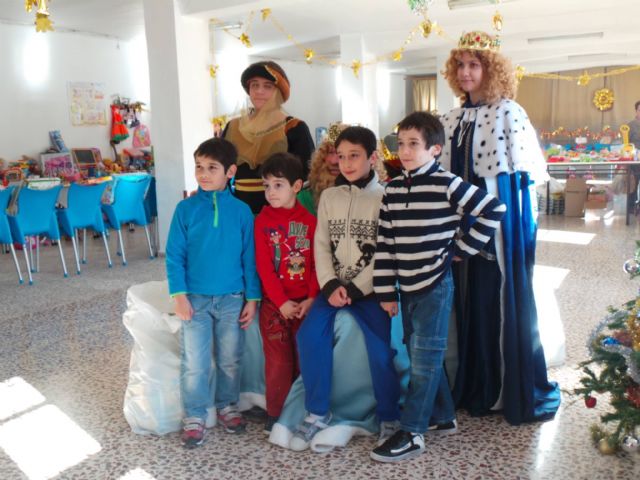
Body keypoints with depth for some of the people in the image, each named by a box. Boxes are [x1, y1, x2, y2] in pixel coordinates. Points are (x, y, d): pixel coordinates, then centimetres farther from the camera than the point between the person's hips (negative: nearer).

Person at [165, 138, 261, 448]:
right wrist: (179, 295, -9)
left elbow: (249, 257, 1)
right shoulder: (186, 208, -5)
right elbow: (174, 255, -3)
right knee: (194, 363, 4)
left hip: (232, 299, 1)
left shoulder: (241, 211, -3)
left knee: (230, 360, 14)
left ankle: (227, 406, 34)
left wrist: (252, 298, 0)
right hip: (195, 298, -1)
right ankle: (194, 417, 20)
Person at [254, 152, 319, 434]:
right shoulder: (262, 221, -3)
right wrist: (282, 302, -13)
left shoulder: (309, 221, 1)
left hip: (305, 303, 2)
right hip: (275, 304, -1)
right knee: (278, 360, 2)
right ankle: (275, 414, 16)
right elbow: (264, 267, -7)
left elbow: (317, 263, 0)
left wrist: (311, 298, -11)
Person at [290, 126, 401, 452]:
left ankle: (390, 419, 3)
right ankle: (318, 413, 0)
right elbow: (321, 246, 5)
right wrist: (331, 286, -10)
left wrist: (356, 289, -15)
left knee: (381, 348, -20)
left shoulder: (385, 197, -2)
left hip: (369, 288, -3)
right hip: (334, 285, 3)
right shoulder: (329, 196, 9)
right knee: (309, 335, -17)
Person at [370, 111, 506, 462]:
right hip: (406, 287, 6)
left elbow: (494, 210, -8)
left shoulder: (447, 184, -11)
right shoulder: (392, 189, 5)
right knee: (423, 355, 15)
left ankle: (411, 433, 6)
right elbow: (385, 243, 5)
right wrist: (385, 291, 4)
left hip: (436, 285, -6)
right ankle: (443, 417, 33)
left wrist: (463, 247, -7)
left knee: (424, 357, -2)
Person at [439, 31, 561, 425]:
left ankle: (521, 395, 17)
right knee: (471, 300, 11)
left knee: (509, 300, 1)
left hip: (502, 217, -6)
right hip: (465, 219, 6)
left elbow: (527, 169, -8)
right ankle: (480, 389, 26)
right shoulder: (451, 121, 11)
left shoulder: (509, 112, -6)